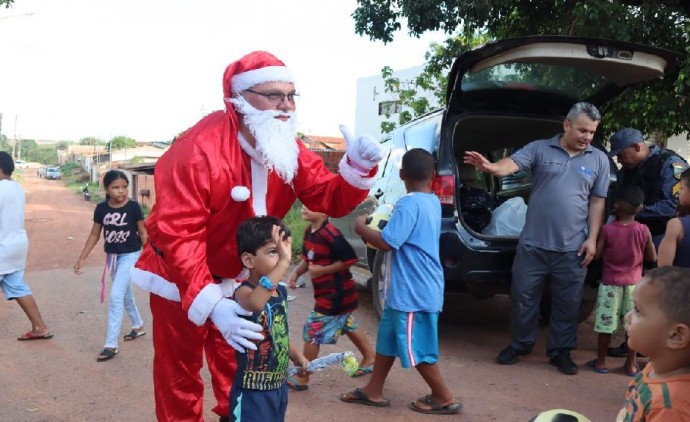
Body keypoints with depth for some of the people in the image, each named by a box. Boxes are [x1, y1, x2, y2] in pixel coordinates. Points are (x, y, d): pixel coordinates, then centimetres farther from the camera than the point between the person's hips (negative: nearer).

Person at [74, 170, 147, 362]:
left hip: (130, 256, -5)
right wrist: (81, 258, 4)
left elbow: (143, 233, -7)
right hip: (112, 256, 5)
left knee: (116, 296, -12)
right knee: (126, 295, 20)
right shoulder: (101, 208, -5)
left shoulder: (133, 207, -15)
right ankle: (138, 326, 43)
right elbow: (94, 234, 4)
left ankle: (111, 344, -7)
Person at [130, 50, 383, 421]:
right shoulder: (200, 149, -30)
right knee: (180, 373, 9)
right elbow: (178, 232, -33)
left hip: (236, 278, 6)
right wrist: (210, 303, -42)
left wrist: (357, 167, -31)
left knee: (238, 368, 18)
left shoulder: (288, 148, -8)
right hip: (180, 278, -6)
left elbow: (329, 199, -9)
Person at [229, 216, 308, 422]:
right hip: (252, 392, -8)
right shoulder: (244, 291, -21)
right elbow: (255, 304, -48)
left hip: (279, 387, 8)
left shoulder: (282, 291, 4)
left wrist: (297, 356, 8)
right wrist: (283, 263, -51)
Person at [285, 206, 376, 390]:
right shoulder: (309, 231, 3)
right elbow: (308, 258, 15)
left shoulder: (329, 233, -26)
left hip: (335, 293, -10)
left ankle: (301, 378, 7)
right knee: (348, 325, 24)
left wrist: (323, 270, -22)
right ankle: (370, 358, 42)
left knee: (312, 331, -5)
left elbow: (350, 258, -25)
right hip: (328, 291, 10)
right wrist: (296, 272, -1)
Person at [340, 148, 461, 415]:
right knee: (387, 338, 18)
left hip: (414, 292, -10)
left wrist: (361, 228, -11)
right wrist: (389, 222, 19)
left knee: (416, 348, 4)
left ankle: (444, 398, 18)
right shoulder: (433, 202, 9)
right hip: (408, 289, 10)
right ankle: (373, 391, 28)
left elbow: (386, 242, -26)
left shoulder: (409, 204, -21)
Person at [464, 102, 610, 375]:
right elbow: (511, 163, -16)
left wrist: (592, 239, 1)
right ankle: (520, 344, 27)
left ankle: (560, 350, 26)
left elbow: (597, 202, 8)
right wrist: (490, 167, -39)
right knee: (523, 297, 7)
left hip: (573, 248, 1)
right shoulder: (539, 149, 0)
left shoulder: (599, 160, 6)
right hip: (533, 244, -1)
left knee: (567, 303, 10)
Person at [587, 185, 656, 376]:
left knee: (606, 324, 7)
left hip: (610, 283, -1)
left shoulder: (607, 229, -14)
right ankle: (631, 364, 19)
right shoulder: (643, 230, -8)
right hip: (634, 283, 2)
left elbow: (596, 255, -10)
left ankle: (600, 362, 17)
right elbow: (652, 257, 0)